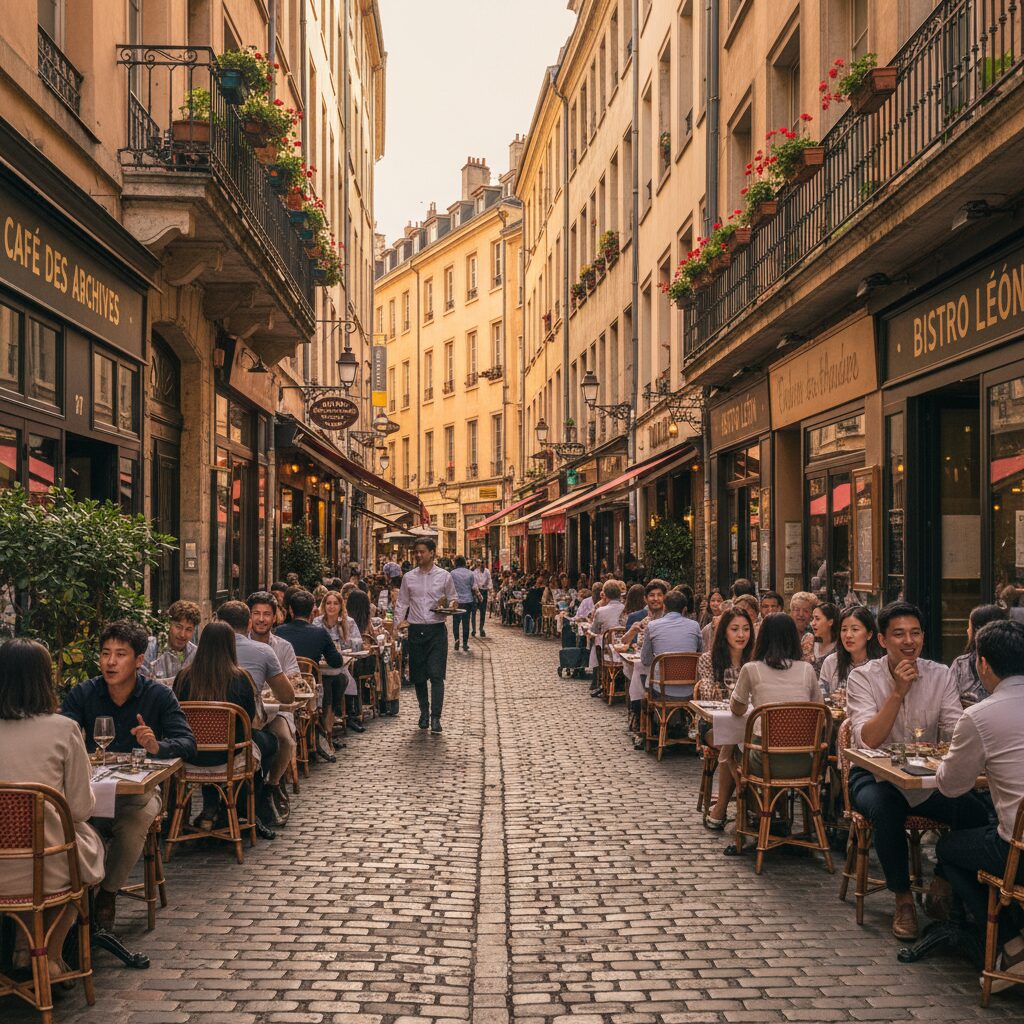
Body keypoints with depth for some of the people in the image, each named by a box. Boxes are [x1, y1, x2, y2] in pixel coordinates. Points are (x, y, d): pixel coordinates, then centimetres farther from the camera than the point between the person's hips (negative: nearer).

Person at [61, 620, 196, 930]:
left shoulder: (159, 695, -4)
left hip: (139, 790, -1)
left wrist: (158, 747, -33)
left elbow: (188, 742, -11)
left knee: (133, 825, -33)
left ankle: (108, 893, -4)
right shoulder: (83, 693, 1)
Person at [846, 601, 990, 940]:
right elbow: (868, 740, -20)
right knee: (887, 810, -36)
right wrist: (899, 692, -26)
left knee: (976, 811, -23)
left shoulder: (939, 675, 1)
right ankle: (903, 900, -14)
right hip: (874, 775, -3)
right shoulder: (863, 677, -8)